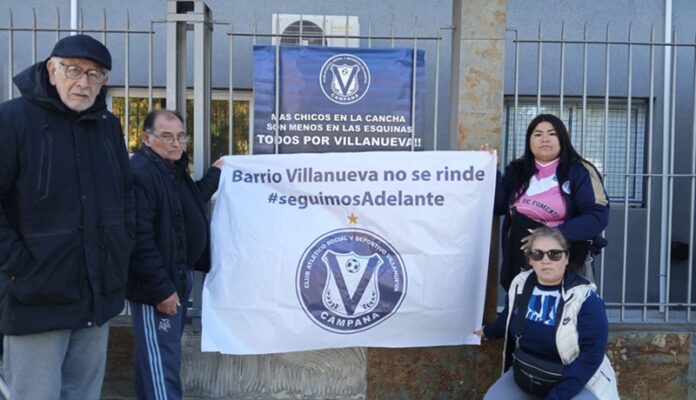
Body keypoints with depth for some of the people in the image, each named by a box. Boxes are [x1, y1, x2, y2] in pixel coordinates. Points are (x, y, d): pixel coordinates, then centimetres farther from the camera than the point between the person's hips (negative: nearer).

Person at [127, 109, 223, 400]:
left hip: (180, 276, 10)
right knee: (161, 359, -3)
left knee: (169, 351, 21)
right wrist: (161, 288, -25)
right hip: (158, 285, -10)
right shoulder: (139, 173, -23)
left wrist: (214, 174, 26)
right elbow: (140, 238, -27)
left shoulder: (176, 169, 11)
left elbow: (194, 202, 28)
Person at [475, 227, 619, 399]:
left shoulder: (585, 299, -19)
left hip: (578, 381, -5)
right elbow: (508, 316, 18)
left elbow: (591, 356, -22)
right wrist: (489, 331, 37)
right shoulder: (520, 285, -3)